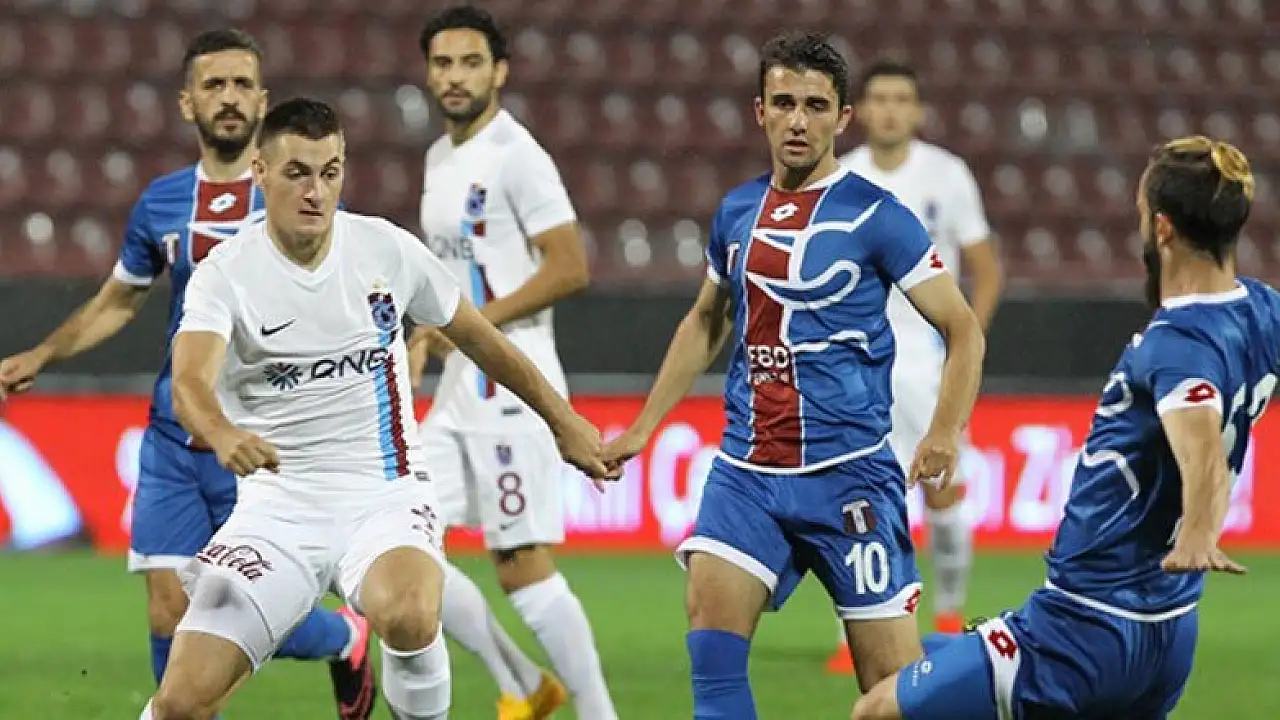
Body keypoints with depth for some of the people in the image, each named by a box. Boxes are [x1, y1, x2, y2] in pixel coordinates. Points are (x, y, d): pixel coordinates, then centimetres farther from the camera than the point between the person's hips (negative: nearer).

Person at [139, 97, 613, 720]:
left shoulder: (386, 249, 0)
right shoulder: (224, 275, -8)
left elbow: (478, 338, 16)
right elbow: (189, 382, -26)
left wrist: (561, 419, 23)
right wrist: (224, 436, -49)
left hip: (384, 494, 0)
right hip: (279, 500, 0)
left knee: (408, 619, -35)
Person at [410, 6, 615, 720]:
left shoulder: (515, 155, -12)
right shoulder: (442, 158, 16)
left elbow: (571, 268, -18)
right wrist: (427, 340, 13)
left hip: (512, 384, -9)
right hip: (460, 388, 9)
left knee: (522, 565, -10)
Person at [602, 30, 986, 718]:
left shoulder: (875, 216, -6)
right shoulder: (737, 212, 10)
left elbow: (963, 329, -4)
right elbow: (705, 324, 26)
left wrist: (945, 435, -19)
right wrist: (642, 428, 23)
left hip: (849, 473, -4)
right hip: (746, 471, 4)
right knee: (711, 634, -16)